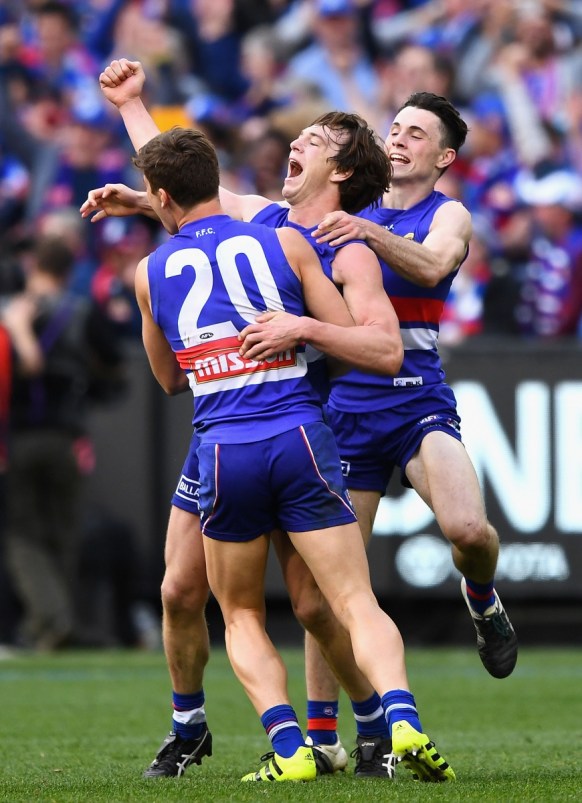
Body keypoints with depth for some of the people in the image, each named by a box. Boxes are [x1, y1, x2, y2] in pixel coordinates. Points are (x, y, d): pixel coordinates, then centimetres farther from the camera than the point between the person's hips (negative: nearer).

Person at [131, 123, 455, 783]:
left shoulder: (150, 273, 9)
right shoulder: (286, 242, 7)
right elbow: (352, 341, 6)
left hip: (223, 451, 0)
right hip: (301, 437, 0)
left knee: (241, 616, 16)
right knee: (358, 605, -1)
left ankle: (287, 746, -4)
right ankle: (402, 719, -25)